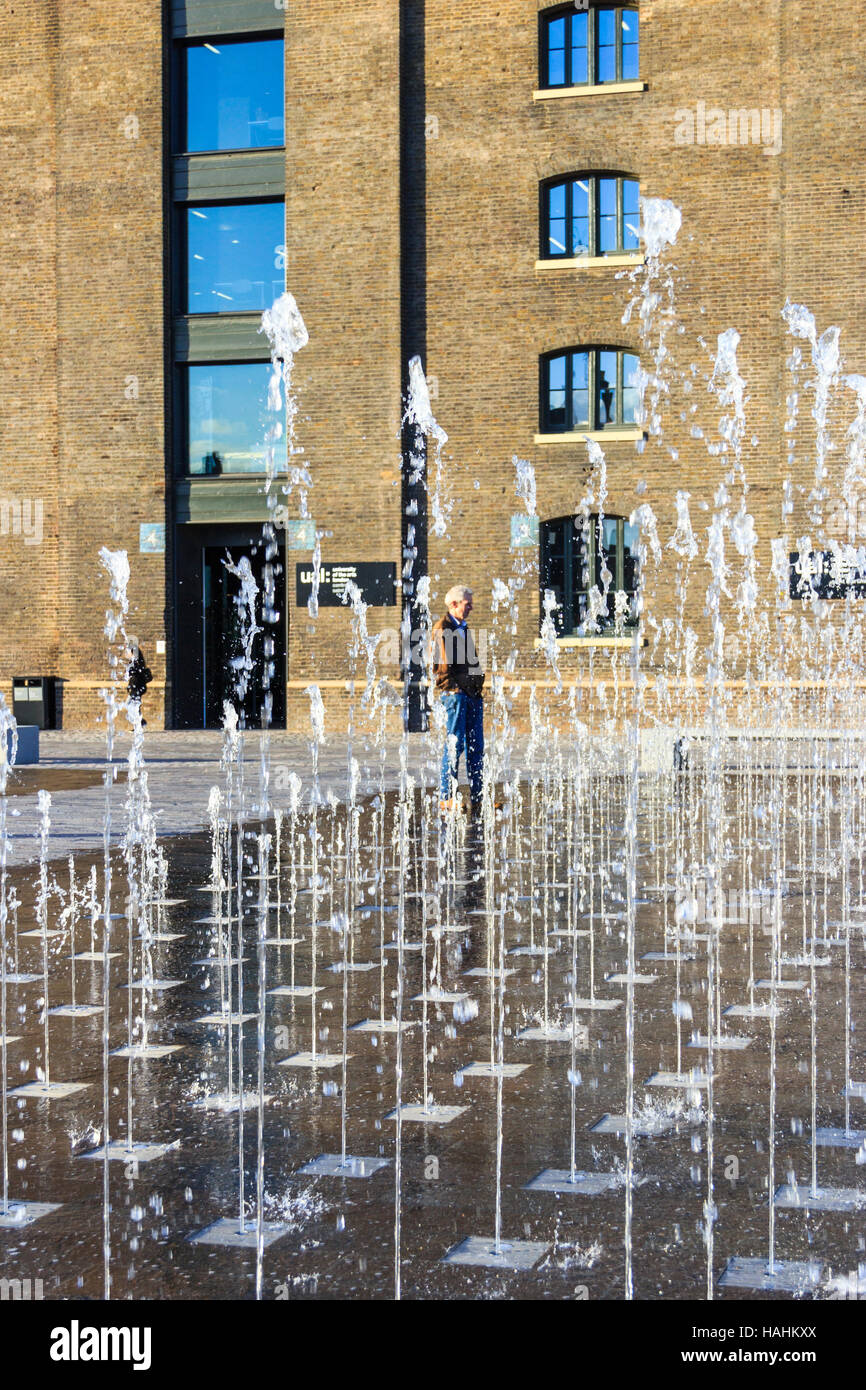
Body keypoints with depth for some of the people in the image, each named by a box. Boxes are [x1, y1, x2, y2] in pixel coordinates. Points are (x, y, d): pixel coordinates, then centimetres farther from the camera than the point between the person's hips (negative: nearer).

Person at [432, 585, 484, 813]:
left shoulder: (463, 628, 21)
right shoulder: (442, 628, -6)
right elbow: (442, 665, -11)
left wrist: (478, 686, 16)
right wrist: (452, 689, -15)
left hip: (472, 694, 8)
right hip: (454, 693, -8)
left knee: (476, 747, 6)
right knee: (455, 745, -8)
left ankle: (477, 798, 9)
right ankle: (445, 798, -3)